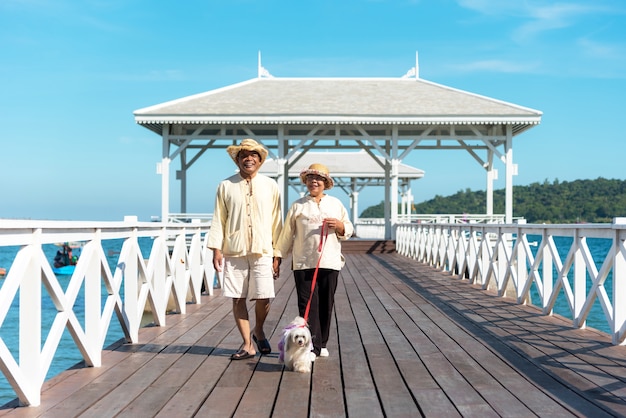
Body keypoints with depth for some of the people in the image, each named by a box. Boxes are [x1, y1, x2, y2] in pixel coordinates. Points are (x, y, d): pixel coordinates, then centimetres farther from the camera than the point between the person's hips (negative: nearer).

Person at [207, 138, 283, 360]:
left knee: (263, 297, -5)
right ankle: (248, 345, 15)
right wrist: (216, 249, -2)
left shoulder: (270, 186, 8)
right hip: (233, 250, 0)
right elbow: (218, 219, 5)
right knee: (237, 298, 2)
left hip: (262, 250, 0)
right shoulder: (226, 186, 6)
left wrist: (278, 252, 6)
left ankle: (258, 330, 26)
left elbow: (276, 220, 9)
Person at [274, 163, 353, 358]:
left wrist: (340, 226, -5)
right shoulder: (298, 206, 8)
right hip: (303, 263, -2)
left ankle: (321, 344, 17)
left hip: (329, 262, 2)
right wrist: (278, 255, 7)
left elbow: (349, 230, 17)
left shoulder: (336, 204, 13)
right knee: (308, 304, -7)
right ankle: (312, 346, -4)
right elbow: (287, 233, 10)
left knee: (326, 304, 5)